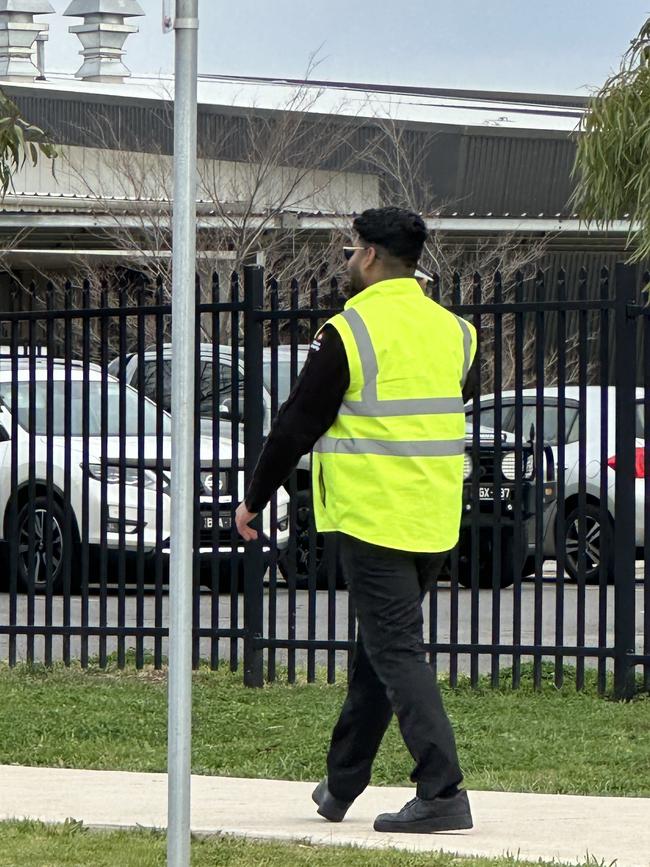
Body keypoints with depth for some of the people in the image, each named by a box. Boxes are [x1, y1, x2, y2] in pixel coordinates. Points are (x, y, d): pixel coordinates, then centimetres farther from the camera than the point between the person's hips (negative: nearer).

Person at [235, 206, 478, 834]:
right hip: (436, 520, 7)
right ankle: (340, 785, 27)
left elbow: (296, 426, -6)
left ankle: (442, 793, -16)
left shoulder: (349, 333, -11)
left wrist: (254, 499, 4)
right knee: (379, 646, 17)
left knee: (397, 651, -7)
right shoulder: (452, 330, 9)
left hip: (372, 517, -7)